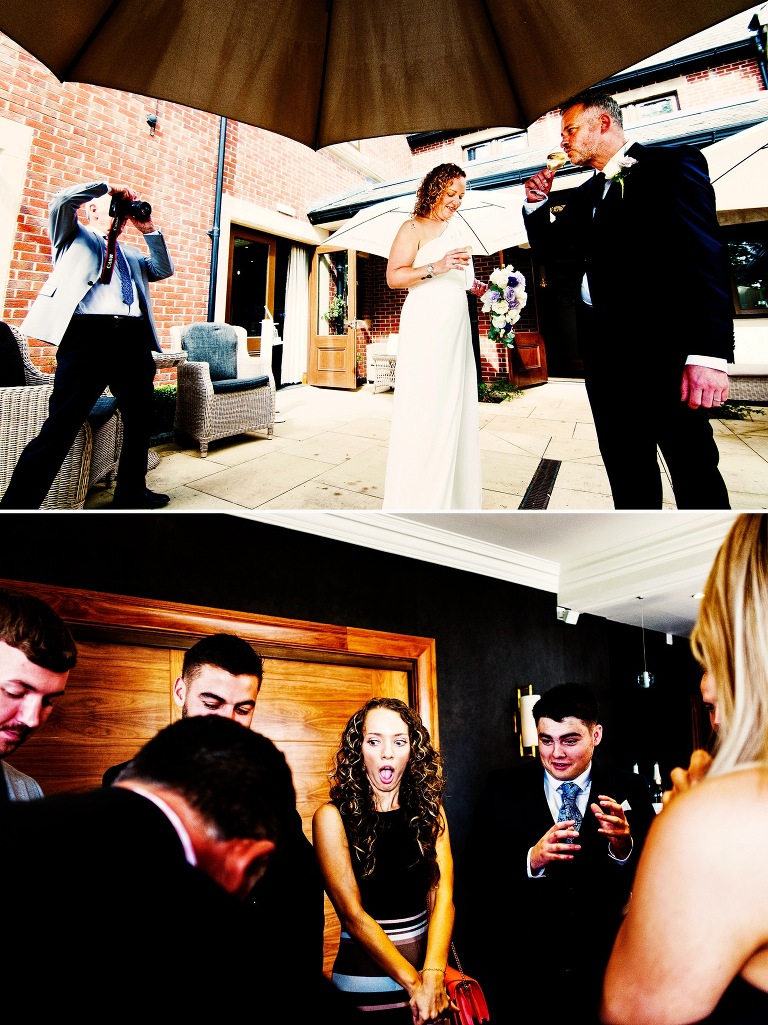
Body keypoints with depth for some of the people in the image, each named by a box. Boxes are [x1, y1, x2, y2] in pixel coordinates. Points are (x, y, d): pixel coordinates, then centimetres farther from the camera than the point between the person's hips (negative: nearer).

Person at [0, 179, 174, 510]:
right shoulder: (74, 235, 19)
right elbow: (62, 201, 0)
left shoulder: (130, 253, 32)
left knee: (140, 418, 9)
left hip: (134, 337, 6)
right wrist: (108, 186, 5)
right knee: (60, 427, -13)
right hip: (88, 334, -6)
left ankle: (132, 494, 22)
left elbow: (163, 270, 20)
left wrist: (149, 230, 16)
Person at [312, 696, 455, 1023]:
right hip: (365, 982, -3)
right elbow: (352, 913, -16)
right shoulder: (333, 816, -13)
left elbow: (442, 896, -9)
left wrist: (433, 975, -23)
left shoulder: (429, 809, -1)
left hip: (433, 966, 3)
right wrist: (415, 982, -18)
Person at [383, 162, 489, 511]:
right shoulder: (414, 228, 0)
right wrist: (436, 267, -20)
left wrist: (476, 287, 14)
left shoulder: (456, 230, 23)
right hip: (425, 327, -8)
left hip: (457, 328, 8)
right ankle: (418, 498, -3)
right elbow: (394, 276, -10)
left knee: (456, 407, 5)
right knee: (424, 407, -9)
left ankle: (452, 496, 11)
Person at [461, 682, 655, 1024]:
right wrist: (531, 860, -28)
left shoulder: (628, 791, -5)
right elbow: (475, 872, -11)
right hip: (521, 967, 0)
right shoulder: (504, 788, -7)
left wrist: (623, 846, -29)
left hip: (604, 967, 1)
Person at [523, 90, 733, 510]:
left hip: (662, 350, -7)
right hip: (605, 355, 7)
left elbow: (705, 255, -12)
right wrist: (536, 204, 9)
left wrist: (709, 354, -22)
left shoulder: (671, 164, -1)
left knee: (694, 469, -2)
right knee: (627, 473, 11)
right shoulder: (583, 196, 22)